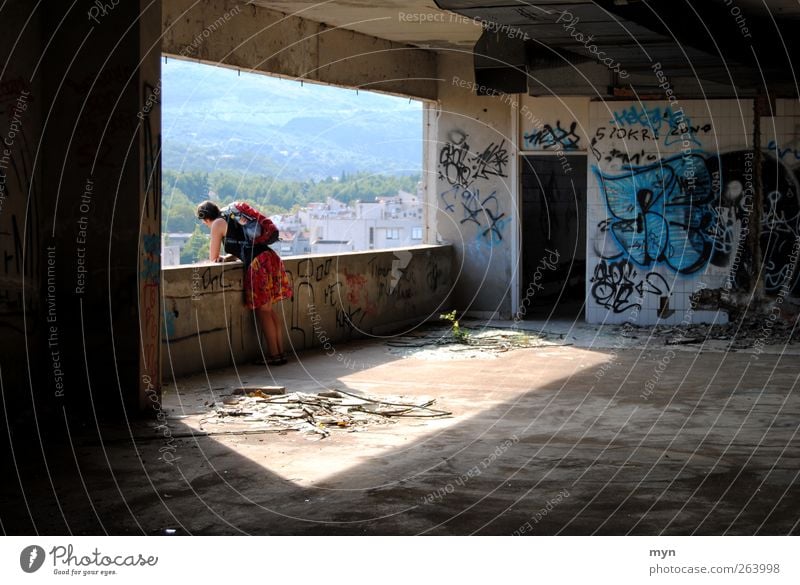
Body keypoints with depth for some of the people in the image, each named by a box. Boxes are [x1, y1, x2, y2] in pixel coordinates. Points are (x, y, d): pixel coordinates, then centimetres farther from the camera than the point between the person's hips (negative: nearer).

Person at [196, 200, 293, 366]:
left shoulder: (218, 223, 3)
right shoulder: (234, 217, 26)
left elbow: (213, 258, 9)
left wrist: (219, 258, 29)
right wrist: (226, 258, 24)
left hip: (258, 263, -8)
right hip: (271, 257, 8)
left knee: (263, 311, 0)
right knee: (269, 310, 13)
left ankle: (274, 355, 1)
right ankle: (280, 352, 14)